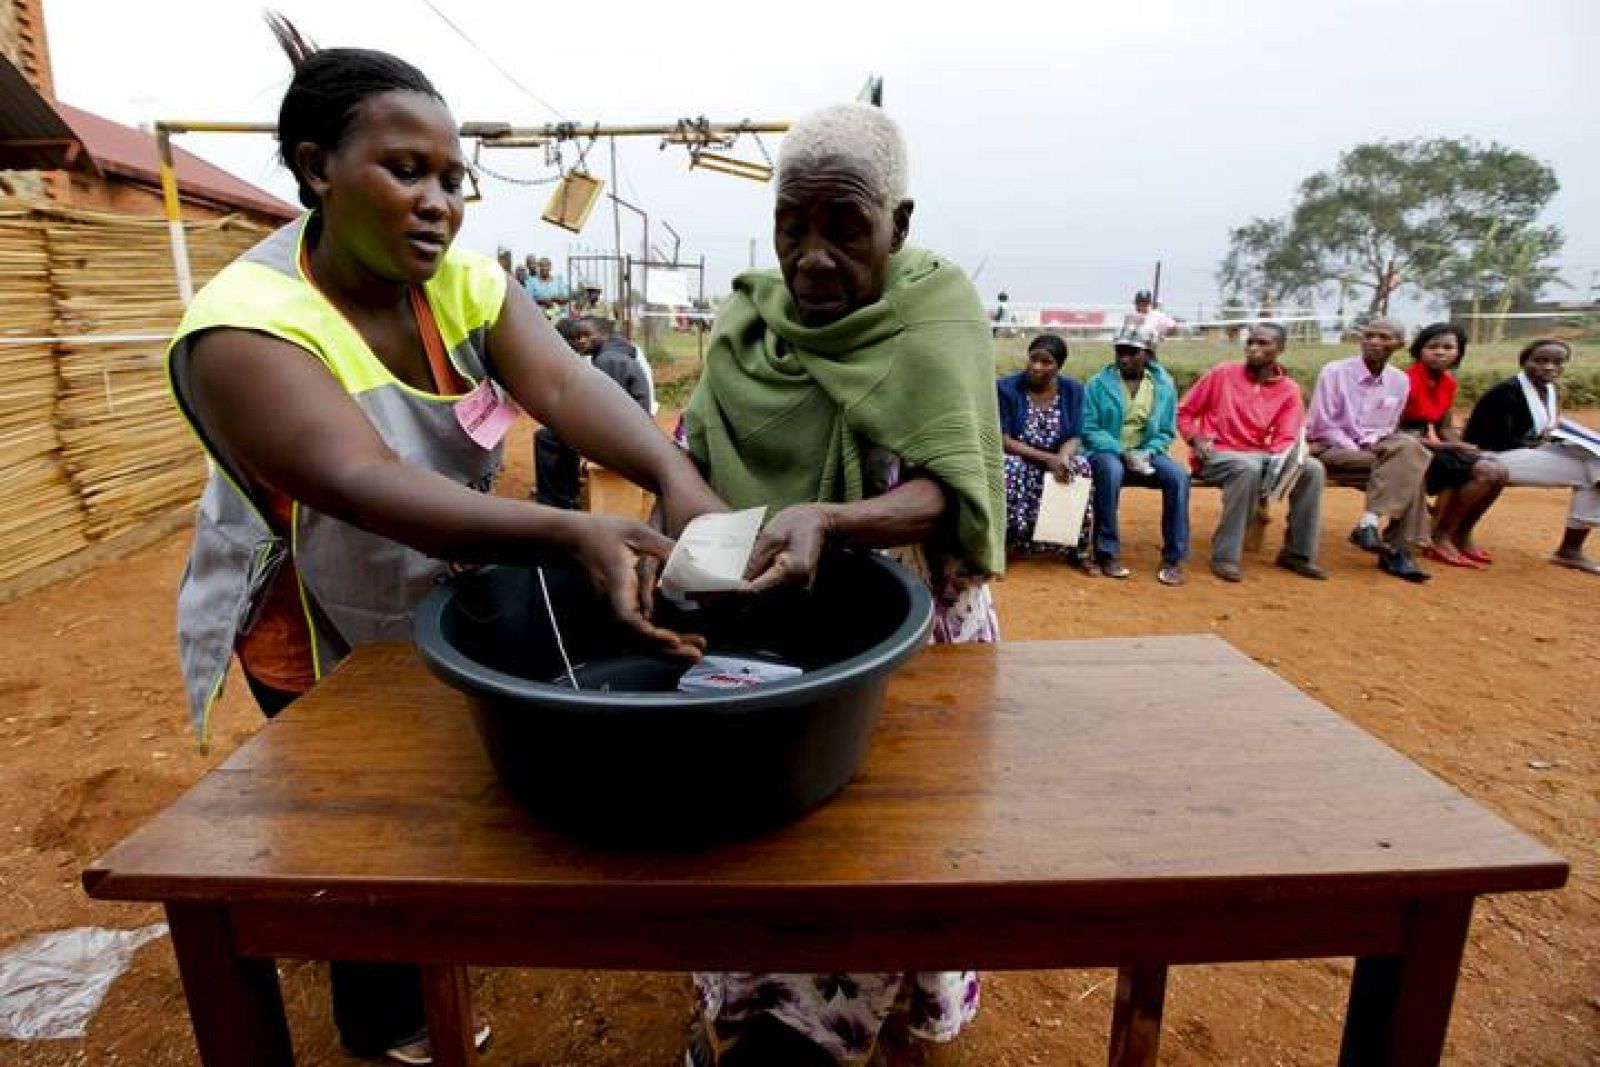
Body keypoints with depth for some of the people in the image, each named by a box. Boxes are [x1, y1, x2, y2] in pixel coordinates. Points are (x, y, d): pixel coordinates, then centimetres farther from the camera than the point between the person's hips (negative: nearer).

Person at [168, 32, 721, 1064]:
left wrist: (677, 477, -48)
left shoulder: (464, 277, -13)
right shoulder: (246, 327, -29)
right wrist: (572, 534, -59)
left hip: (446, 597, 5)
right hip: (325, 633, -5)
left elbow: (562, 382, -30)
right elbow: (367, 485, -45)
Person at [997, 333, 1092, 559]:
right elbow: (1003, 439, -14)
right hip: (1017, 459, -2)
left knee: (1081, 467, -28)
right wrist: (1047, 458, -24)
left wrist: (1062, 458, -28)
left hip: (1058, 459, 3)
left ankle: (1078, 548, -12)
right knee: (1008, 471, -36)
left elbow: (1075, 438, -3)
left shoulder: (1072, 390, -1)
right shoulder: (1007, 388, -10)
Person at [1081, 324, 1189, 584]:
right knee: (1111, 470, -37)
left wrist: (1148, 452, -12)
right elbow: (1089, 429, -5)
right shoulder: (1098, 384, -1)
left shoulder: (1164, 385, 7)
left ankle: (1174, 558, -15)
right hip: (1107, 452, -3)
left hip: (1146, 453, 3)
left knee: (1178, 476, -26)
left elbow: (1166, 432, 9)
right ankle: (1108, 553, -26)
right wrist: (1123, 452, -18)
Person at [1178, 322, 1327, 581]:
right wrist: (1195, 438, -12)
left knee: (1312, 468, -18)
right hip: (1216, 455, -4)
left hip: (1260, 457, 4)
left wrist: (1283, 459, -22)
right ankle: (1225, 556, -29)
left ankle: (1298, 552, -5)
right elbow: (1184, 412, 6)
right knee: (1248, 468, -36)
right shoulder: (1222, 373, 1)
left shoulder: (1289, 390, 7)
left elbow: (1286, 438, 0)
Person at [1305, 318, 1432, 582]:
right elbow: (1323, 426, -9)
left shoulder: (1400, 381, 8)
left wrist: (1376, 445, -9)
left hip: (1374, 449, 5)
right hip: (1332, 449, -5)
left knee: (1408, 447, -28)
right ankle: (1395, 548, -25)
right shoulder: (1334, 371, -7)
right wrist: (1356, 450, -15)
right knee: (1409, 463, -26)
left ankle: (1369, 523, -30)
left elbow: (1388, 429, 13)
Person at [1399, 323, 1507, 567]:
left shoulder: (1448, 382, 11)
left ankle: (1461, 534, 6)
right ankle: (1438, 539, -8)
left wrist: (1464, 447, -3)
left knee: (1495, 472, -12)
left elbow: (1446, 428, 18)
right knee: (1474, 471, -25)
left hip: (1436, 445, 8)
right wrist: (1442, 445, -19)